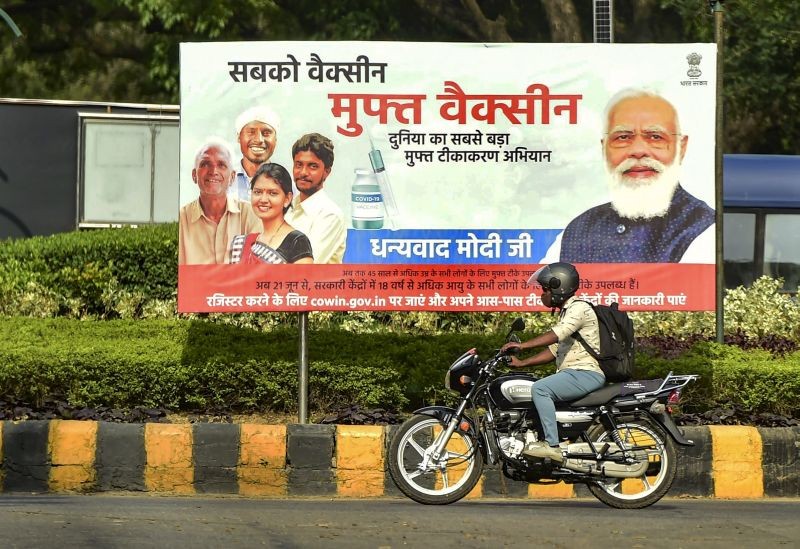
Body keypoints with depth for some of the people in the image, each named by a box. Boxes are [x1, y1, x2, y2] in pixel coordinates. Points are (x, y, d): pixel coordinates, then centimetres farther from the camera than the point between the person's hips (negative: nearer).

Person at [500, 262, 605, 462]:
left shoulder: (579, 308, -9)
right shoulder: (566, 312, 25)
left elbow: (557, 334, -25)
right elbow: (554, 350, 24)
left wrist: (523, 345, -30)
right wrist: (522, 363, 14)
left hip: (587, 373, -11)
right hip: (572, 374, 11)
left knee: (540, 389, -26)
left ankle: (552, 445, -30)